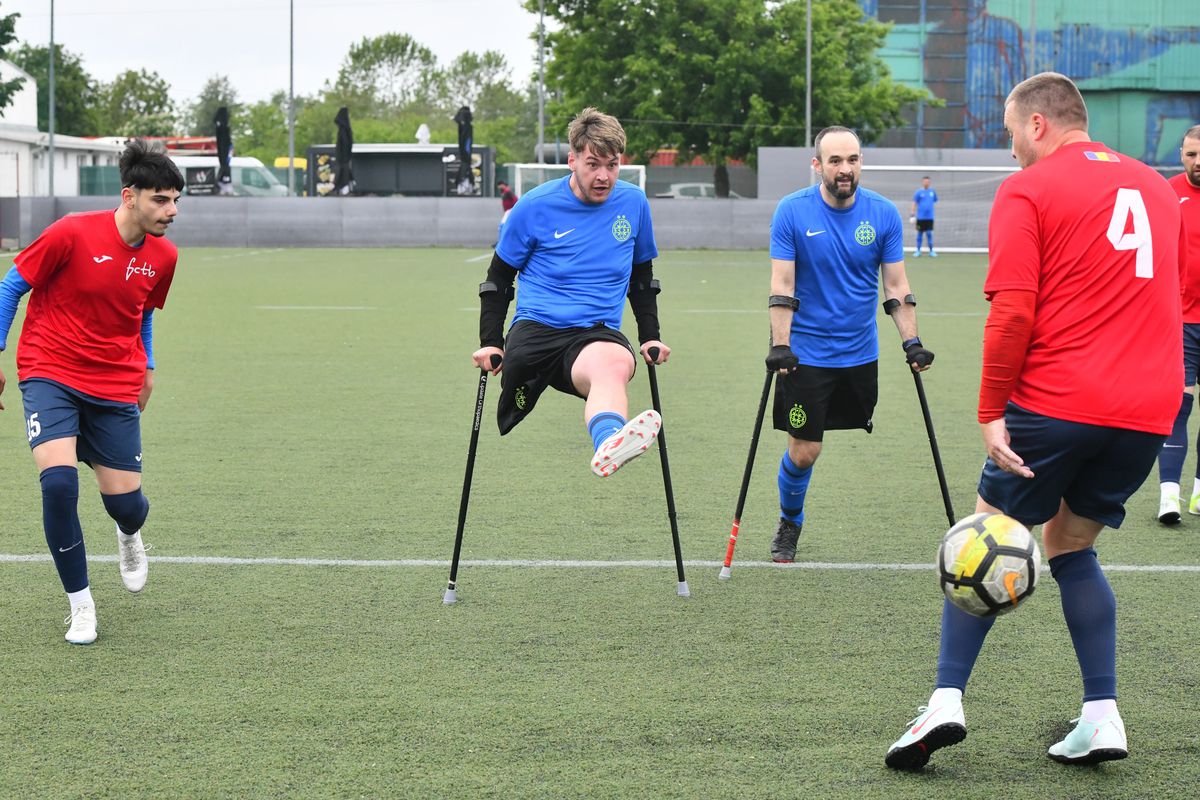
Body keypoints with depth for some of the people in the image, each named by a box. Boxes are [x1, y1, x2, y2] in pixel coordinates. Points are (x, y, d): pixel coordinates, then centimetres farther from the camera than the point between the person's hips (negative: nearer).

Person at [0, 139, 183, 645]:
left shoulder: (163, 257, -1)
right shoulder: (72, 234, -17)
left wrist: (146, 367, 18)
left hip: (116, 388, 4)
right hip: (50, 375, -4)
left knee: (125, 501, -1)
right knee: (58, 480, -23)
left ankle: (129, 536, 42)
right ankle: (80, 604, -6)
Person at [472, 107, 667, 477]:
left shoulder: (634, 203, 10)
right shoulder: (535, 207, 2)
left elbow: (641, 276, 27)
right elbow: (498, 278, 13)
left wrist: (650, 338, 21)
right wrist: (490, 343, 7)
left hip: (598, 335, -2)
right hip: (534, 331, 2)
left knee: (614, 365, -40)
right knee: (508, 442, -15)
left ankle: (608, 446, -72)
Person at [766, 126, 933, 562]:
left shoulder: (884, 214, -2)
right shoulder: (792, 211, -9)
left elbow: (895, 286, 2)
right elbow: (782, 286, -9)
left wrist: (911, 341, -5)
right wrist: (779, 344, -16)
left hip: (861, 354, 3)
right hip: (806, 354, -3)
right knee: (803, 451, -2)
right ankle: (789, 523, 23)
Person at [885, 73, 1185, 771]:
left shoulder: (1028, 190, -2)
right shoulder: (1157, 188, 16)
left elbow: (1012, 312, -12)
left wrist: (992, 411, -9)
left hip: (1055, 401, -5)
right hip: (1148, 412, 5)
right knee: (1072, 545, 20)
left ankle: (947, 700, -3)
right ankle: (1103, 716, 9)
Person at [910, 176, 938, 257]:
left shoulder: (932, 192, 7)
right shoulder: (918, 192, -2)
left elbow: (935, 201, 19)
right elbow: (914, 203, -3)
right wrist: (912, 214, -8)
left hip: (929, 217, 2)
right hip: (920, 217, -2)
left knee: (929, 234, 1)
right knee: (920, 234, 4)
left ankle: (931, 251, 6)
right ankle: (918, 251, 12)